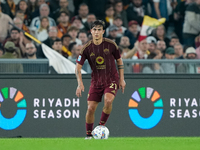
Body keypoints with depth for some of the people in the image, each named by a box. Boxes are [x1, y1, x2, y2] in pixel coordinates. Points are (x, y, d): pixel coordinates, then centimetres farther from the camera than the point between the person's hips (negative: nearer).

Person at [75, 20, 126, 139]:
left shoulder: (111, 45, -7)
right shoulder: (87, 48, -6)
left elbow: (119, 60, 7)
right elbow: (78, 67, -3)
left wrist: (121, 79, 4)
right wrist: (80, 84, -15)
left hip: (112, 80, -2)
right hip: (96, 81, 2)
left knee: (108, 100, -29)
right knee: (91, 108, -6)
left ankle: (101, 126, -11)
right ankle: (89, 135, 11)